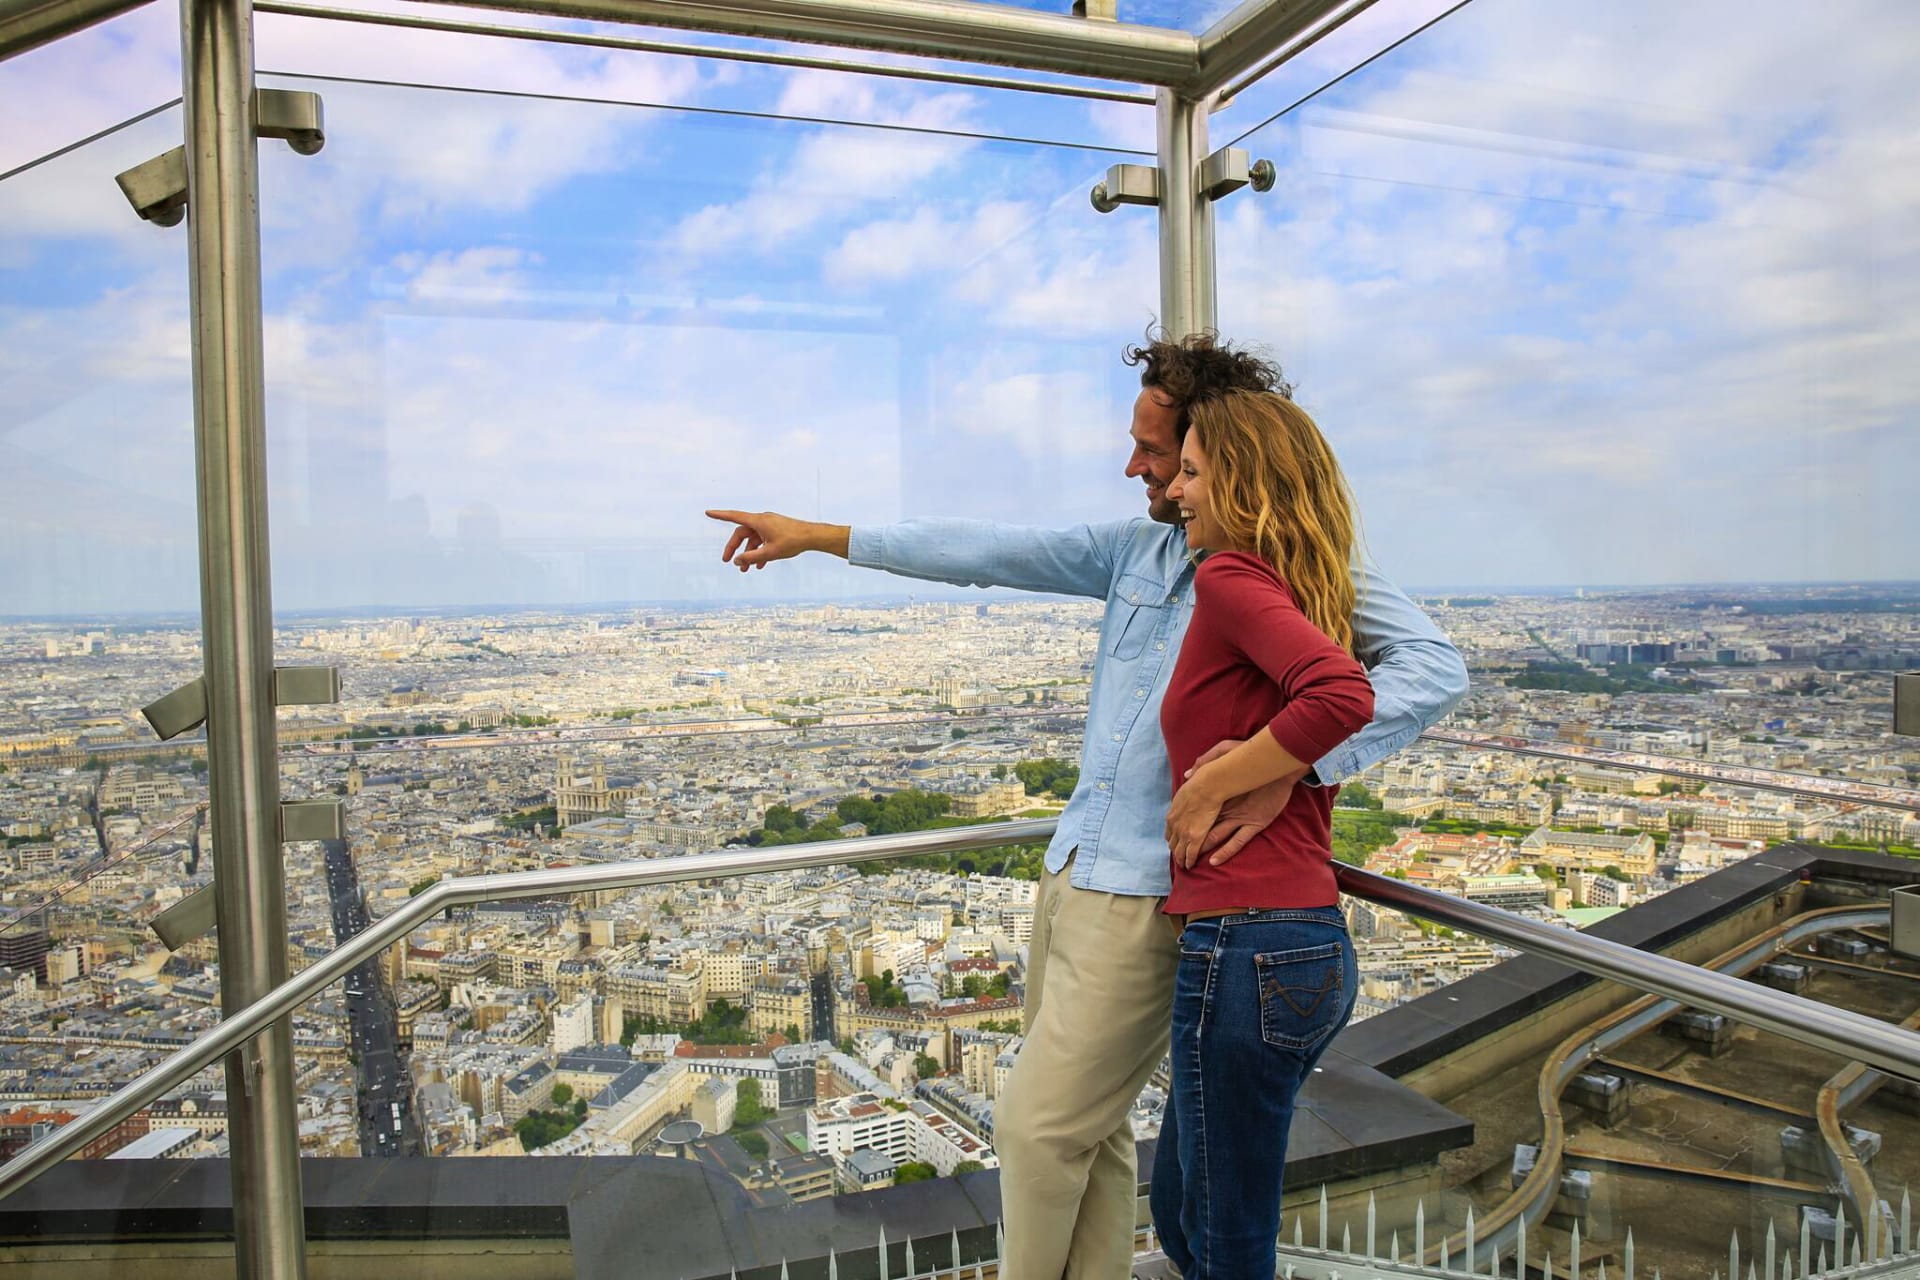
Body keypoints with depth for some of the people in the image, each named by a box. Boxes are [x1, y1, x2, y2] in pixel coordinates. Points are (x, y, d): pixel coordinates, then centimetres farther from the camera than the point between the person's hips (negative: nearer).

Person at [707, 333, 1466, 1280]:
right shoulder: (1139, 547, 10)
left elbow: (1433, 667, -21)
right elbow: (993, 553, 12)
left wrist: (1290, 770, -33)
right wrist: (818, 536, 14)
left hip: (1152, 895, -7)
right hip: (1074, 869, 7)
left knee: (1037, 1126, 0)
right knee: (1087, 1128, 17)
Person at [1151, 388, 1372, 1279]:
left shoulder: (1231, 577, -12)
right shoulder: (1301, 595, 15)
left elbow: (1344, 697, -27)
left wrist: (1211, 787, -16)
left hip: (1246, 950, -9)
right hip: (1315, 945, 9)